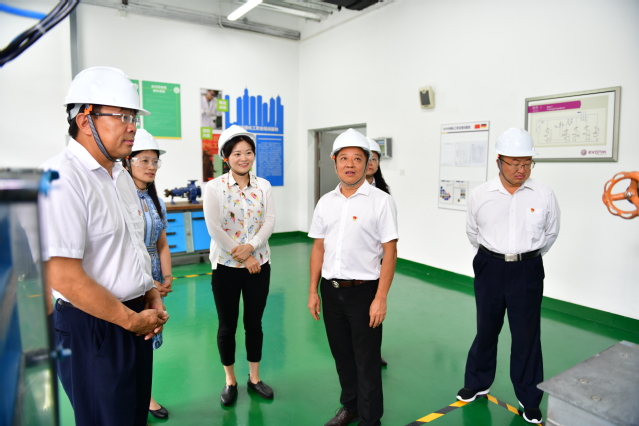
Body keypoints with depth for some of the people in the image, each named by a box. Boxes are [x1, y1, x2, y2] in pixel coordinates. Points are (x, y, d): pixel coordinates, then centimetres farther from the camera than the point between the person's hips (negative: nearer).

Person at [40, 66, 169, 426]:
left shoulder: (121, 175, 9)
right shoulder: (62, 178, -20)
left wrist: (152, 297, 4)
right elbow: (64, 277, -24)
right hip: (93, 329, -8)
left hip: (135, 321, 8)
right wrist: (132, 320, -15)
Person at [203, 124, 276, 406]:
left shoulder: (263, 186, 3)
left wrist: (251, 246, -21)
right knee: (227, 326, 10)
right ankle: (230, 381, 29)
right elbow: (214, 229, -14)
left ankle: (254, 377, 30)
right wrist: (243, 257, -14)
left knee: (254, 323, 13)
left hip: (259, 264, 3)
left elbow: (269, 221, -4)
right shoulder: (214, 187, -7)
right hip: (226, 265, -2)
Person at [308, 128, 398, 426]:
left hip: (363, 290, -4)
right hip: (330, 290, 5)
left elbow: (390, 252, -11)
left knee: (367, 360, 10)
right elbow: (318, 248, 9)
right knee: (341, 355, 19)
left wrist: (380, 298, -15)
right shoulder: (326, 202, 5)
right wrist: (313, 291, 8)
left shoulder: (381, 201, -9)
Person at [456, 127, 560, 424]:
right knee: (486, 330, 16)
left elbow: (550, 234, 8)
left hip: (527, 271, 0)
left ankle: (529, 399, 28)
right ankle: (477, 383, 36)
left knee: (527, 335, 9)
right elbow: (472, 232, 9)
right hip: (490, 269, 1)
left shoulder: (544, 195, -6)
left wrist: (527, 258, 13)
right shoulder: (481, 195, -6)